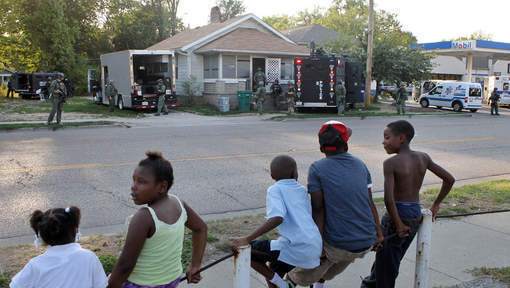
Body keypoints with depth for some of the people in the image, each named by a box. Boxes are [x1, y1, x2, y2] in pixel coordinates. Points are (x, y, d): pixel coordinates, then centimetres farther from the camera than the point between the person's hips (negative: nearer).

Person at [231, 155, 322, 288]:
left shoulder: (275, 190, -3)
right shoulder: (302, 190, 15)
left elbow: (277, 218, -20)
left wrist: (247, 240, -20)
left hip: (296, 248, -7)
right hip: (315, 248, 7)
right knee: (272, 272, 28)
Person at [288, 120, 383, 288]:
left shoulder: (317, 169, -7)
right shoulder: (360, 165, 6)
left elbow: (318, 210, -12)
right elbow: (370, 202, 7)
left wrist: (319, 245, -11)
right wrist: (378, 233, 13)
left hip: (337, 245, -5)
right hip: (367, 243, 5)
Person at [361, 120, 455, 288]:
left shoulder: (390, 163, -17)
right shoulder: (423, 158, 1)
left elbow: (388, 199, -26)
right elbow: (449, 179, 7)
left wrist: (399, 225, -15)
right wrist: (436, 205, 15)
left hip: (397, 216, -7)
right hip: (416, 215, 7)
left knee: (386, 259, 7)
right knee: (391, 257, 24)